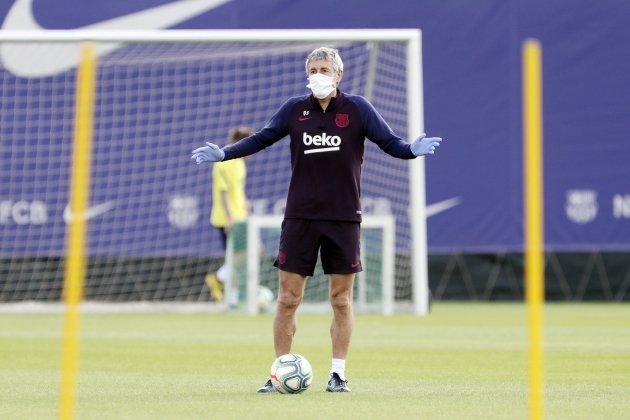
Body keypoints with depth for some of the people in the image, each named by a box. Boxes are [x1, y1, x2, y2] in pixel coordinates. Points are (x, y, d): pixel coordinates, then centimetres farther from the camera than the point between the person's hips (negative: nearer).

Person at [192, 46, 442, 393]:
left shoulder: (357, 108, -1)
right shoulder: (295, 109, 4)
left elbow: (389, 142, -4)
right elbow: (262, 139, 9)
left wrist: (412, 149, -23)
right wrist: (223, 154, 0)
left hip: (344, 218, -1)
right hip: (300, 218, 1)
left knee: (341, 299, 5)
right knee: (288, 298, -1)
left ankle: (338, 374, 13)